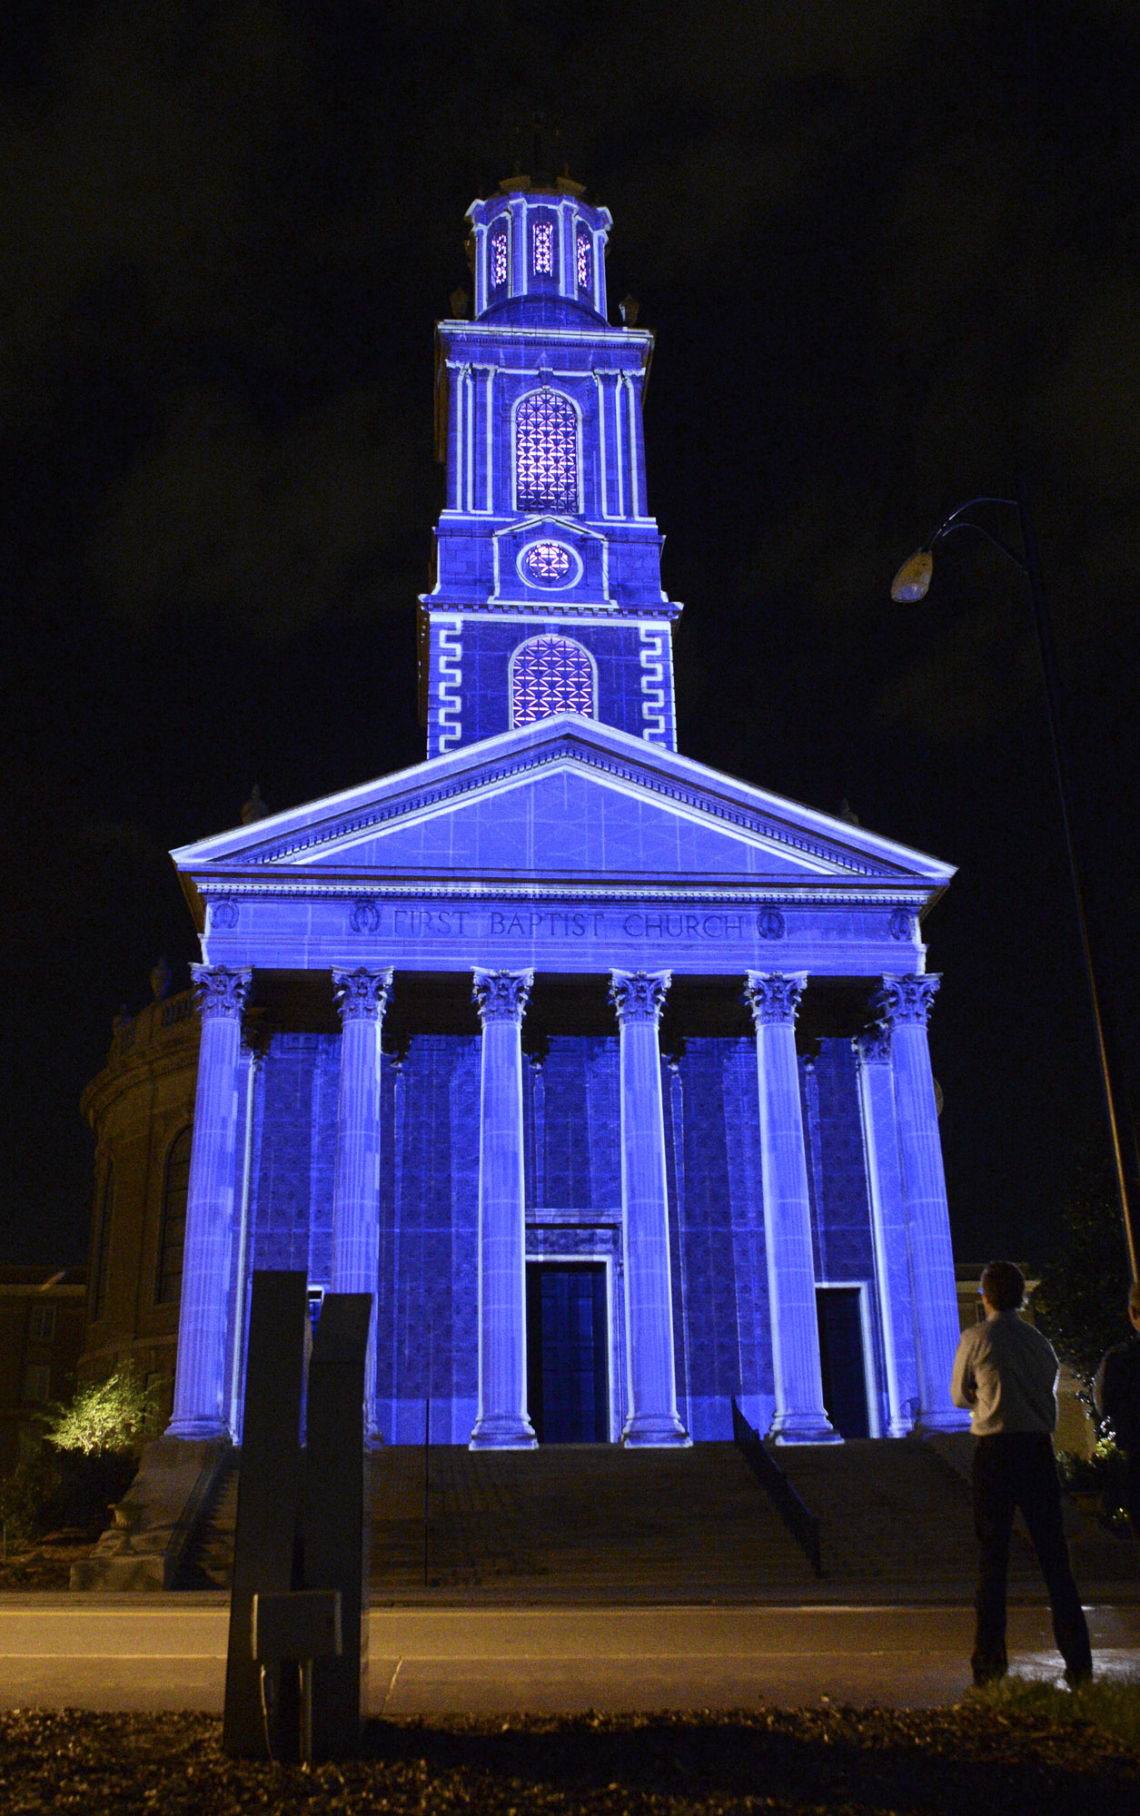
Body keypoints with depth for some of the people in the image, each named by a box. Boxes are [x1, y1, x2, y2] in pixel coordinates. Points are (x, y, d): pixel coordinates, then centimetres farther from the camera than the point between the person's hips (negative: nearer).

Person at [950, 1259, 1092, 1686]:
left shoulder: (975, 1338, -4)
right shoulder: (1038, 1340, 8)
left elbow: (959, 1396, 6)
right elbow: (1049, 1392, 13)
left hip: (995, 1450, -3)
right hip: (1038, 1447, 3)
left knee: (992, 1555, 3)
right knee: (1053, 1555, 8)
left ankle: (990, 1660, 4)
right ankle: (1078, 1659, 9)